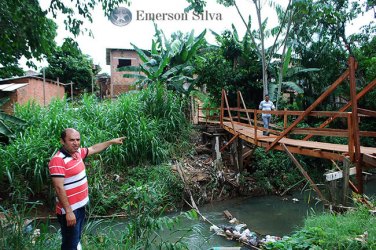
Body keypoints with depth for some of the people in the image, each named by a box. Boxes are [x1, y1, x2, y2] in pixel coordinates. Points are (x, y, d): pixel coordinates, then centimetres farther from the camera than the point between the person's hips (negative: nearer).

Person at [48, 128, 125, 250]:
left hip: (80, 206, 8)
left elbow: (94, 149, 21)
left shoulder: (77, 152, 3)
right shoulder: (58, 160, -23)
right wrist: (68, 211, -25)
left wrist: (112, 141, 25)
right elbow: (59, 188, -26)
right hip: (69, 210, -8)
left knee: (76, 240, 25)